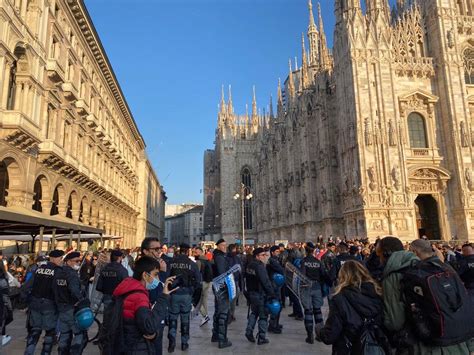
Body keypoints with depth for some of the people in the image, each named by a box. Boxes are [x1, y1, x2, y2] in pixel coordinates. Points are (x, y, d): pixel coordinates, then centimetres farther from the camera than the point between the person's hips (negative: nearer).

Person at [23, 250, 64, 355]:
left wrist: (26, 298, 16)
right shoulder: (58, 271, -11)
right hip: (49, 304, -5)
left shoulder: (39, 269, 7)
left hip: (35, 303, 5)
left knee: (35, 329, 17)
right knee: (50, 331, 10)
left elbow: (29, 285, 7)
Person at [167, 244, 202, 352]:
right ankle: (184, 343, 21)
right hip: (187, 294, 0)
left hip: (174, 293, 0)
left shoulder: (171, 262, -5)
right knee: (185, 317, 14)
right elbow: (198, 280, -4)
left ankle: (172, 340, -1)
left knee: (173, 317, 14)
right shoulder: (192, 264, -7)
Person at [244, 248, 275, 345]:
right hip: (260, 294, -8)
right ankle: (261, 338, 10)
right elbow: (266, 282, -22)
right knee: (263, 315, 4)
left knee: (254, 312, 24)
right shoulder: (260, 266, -20)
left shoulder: (249, 265, 6)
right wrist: (272, 294, -17)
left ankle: (249, 331, 16)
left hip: (251, 293, 8)